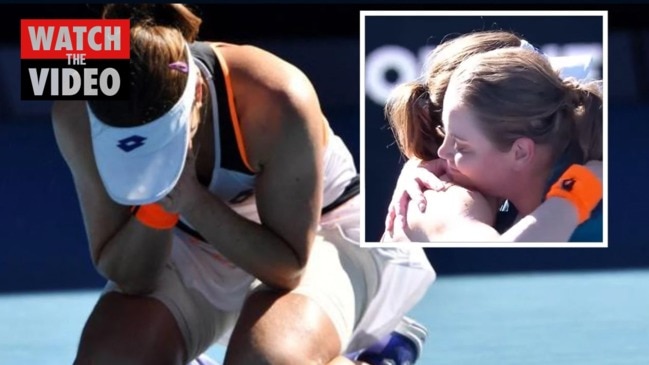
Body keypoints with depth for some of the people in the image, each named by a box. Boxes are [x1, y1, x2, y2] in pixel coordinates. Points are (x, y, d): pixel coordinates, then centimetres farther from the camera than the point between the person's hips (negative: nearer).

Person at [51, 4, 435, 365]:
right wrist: (154, 209, -38)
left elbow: (288, 266, -26)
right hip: (192, 246, 4)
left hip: (319, 235, -4)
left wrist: (188, 201, -40)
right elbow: (126, 277, -17)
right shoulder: (79, 114, -25)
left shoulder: (277, 103, -35)